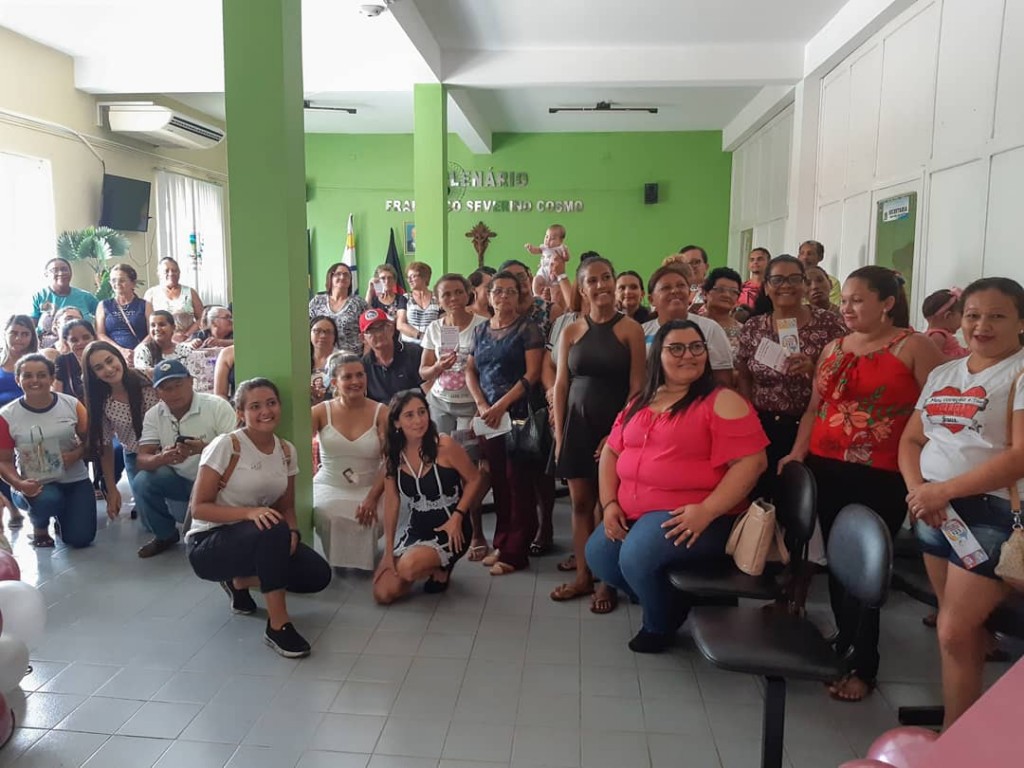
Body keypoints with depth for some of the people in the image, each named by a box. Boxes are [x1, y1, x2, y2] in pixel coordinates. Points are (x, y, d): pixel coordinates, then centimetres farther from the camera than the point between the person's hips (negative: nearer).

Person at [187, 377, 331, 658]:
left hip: (258, 540, 6)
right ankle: (278, 625, -24)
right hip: (208, 544, -6)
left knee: (318, 575, -13)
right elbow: (199, 508, -17)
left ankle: (241, 580, 11)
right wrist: (249, 512, -32)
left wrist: (292, 533, -16)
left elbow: (287, 507, 6)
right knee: (273, 531, -36)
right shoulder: (226, 446, -16)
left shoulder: (286, 451, 1)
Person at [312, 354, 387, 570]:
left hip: (369, 488, 0)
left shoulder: (381, 413, -3)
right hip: (328, 486, 0)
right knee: (330, 517, -31)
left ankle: (363, 559, 4)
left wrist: (372, 497, -20)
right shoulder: (321, 412, -1)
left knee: (369, 518, -30)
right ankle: (336, 559, 0)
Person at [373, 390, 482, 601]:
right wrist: (388, 551, 0)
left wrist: (457, 517, -17)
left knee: (408, 567, -31)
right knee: (383, 594, -5)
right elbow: (391, 502, 1)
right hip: (416, 528, 5)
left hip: (449, 528, -5)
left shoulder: (444, 445, -18)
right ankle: (429, 566, 23)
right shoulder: (393, 454, -3)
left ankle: (441, 569, 5)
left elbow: (474, 479, -7)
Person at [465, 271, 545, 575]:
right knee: (498, 480, 9)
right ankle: (502, 544, 20)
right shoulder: (480, 330, 14)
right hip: (488, 415, 5)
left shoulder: (527, 328, -2)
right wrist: (481, 405, -5)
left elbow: (532, 373, -10)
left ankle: (515, 553, 4)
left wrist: (501, 405, -15)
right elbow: (470, 371, 12)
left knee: (518, 481, -2)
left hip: (518, 413, -5)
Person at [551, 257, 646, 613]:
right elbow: (561, 385, 6)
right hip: (578, 423, 3)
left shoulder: (630, 329, -3)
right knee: (580, 502, 9)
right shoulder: (571, 332, 7)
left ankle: (608, 581, 16)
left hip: (615, 426, -3)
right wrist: (558, 433, 1)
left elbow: (637, 387, -6)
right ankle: (583, 577, 21)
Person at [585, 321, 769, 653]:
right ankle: (659, 601, 18)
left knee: (638, 555, -27)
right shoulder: (640, 403, 13)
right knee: (598, 554, -9)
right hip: (634, 512, 7)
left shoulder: (722, 401, -7)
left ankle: (661, 622, 6)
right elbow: (611, 452, 15)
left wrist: (707, 511, -23)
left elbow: (751, 461, -15)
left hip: (694, 517, -7)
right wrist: (609, 502, 1)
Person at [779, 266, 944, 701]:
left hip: (880, 479, -5)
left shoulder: (914, 347, -3)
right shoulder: (834, 348, 14)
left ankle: (864, 666, 15)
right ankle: (844, 641, 31)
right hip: (826, 471, 5)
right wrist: (798, 453, 4)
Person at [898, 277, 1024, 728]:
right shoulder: (942, 375, 13)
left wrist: (943, 490, -17)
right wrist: (918, 489, -7)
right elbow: (911, 440, 12)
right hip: (934, 511, 6)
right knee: (964, 627, 13)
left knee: (954, 633, -5)